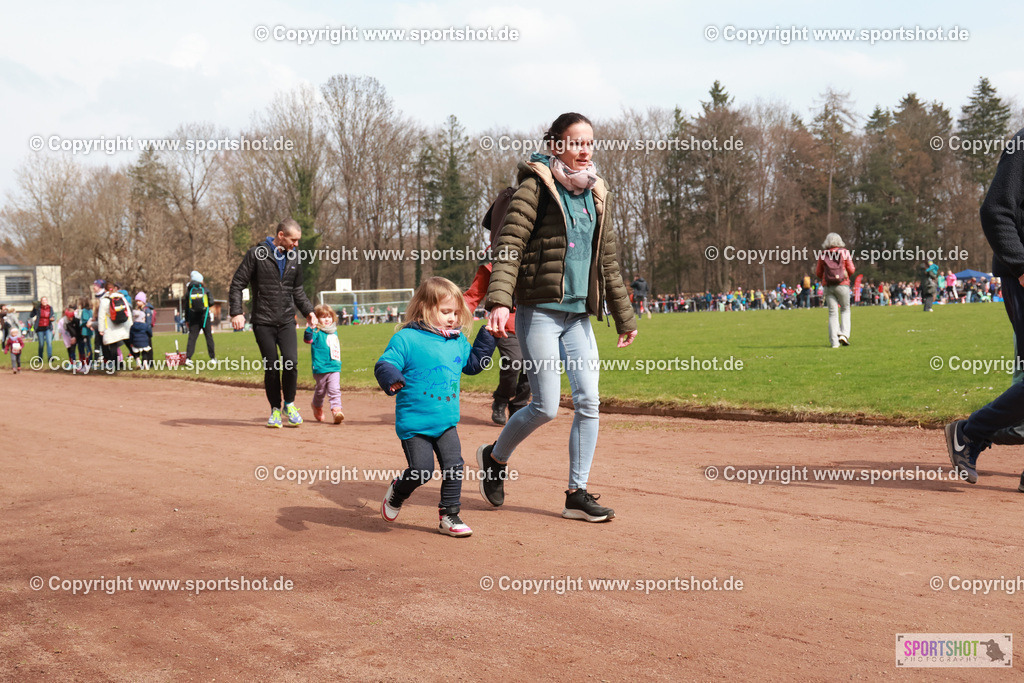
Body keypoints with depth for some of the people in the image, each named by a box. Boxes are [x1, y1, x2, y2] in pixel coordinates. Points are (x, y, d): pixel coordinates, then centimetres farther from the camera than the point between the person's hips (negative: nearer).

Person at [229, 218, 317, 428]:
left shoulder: (294, 257, 10)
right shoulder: (257, 254, -6)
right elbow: (237, 284, -5)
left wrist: (308, 311, 13)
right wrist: (237, 312, -15)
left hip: (287, 321, 3)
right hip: (263, 322, -3)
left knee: (290, 363, -12)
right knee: (271, 368, -2)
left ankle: (289, 404, 10)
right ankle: (275, 409, 17)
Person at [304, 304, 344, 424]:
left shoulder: (334, 331, 14)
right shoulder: (317, 332, -7)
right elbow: (308, 339, -26)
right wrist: (310, 328, -40)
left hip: (335, 368, 4)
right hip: (320, 368, -4)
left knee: (335, 390, -9)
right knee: (320, 390, 13)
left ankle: (336, 410, -16)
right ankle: (317, 407, 37)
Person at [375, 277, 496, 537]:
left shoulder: (458, 340, 10)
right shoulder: (406, 339, -11)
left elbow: (473, 364, 25)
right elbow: (384, 364, -16)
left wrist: (487, 337, 18)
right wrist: (391, 378, -38)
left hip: (446, 423, 6)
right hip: (414, 424, -5)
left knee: (454, 466, -1)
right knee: (422, 470, -7)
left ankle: (449, 516, 14)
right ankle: (397, 491, 25)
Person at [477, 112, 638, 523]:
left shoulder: (595, 194, 13)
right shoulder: (536, 185, -6)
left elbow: (608, 259, 19)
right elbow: (510, 243, -15)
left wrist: (624, 316, 21)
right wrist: (499, 300, -29)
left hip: (579, 315, 6)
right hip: (540, 312, -6)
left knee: (589, 402, 0)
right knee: (546, 407, -6)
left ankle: (577, 495, 9)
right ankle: (494, 458, 21)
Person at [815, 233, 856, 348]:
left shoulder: (823, 254, 4)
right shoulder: (844, 252, -1)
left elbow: (819, 273, 7)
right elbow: (851, 270, -2)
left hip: (828, 286, 2)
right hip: (842, 285, -1)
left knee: (832, 313, 4)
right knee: (845, 309, 16)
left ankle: (834, 341, -1)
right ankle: (844, 334, -1)